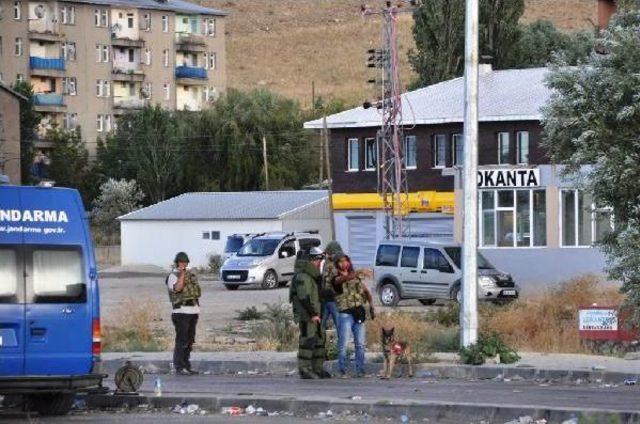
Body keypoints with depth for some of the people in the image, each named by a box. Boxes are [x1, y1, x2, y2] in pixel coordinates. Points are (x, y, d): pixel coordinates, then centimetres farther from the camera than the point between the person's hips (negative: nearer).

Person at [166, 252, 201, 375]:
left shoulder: (190, 274, 18)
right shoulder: (173, 276, -5)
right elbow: (177, 288, -23)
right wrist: (182, 274, -25)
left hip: (194, 310, 8)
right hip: (182, 311, -8)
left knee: (190, 341, 11)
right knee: (181, 340, -9)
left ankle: (187, 365, 17)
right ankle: (179, 367, -8)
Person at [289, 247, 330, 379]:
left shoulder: (314, 276, 19)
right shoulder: (303, 277, -16)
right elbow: (304, 298, -23)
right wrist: (313, 313, -23)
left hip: (315, 314, 11)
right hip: (306, 315, -11)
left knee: (320, 340, 13)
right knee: (308, 340, -10)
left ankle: (318, 368, 21)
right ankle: (304, 369, -7)